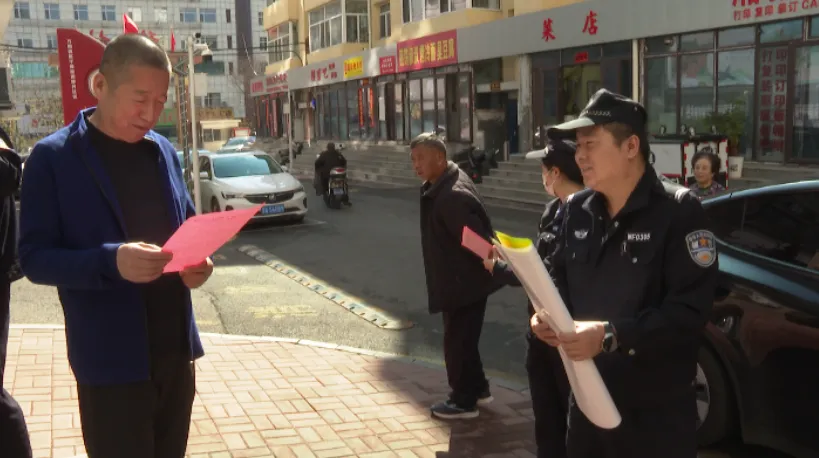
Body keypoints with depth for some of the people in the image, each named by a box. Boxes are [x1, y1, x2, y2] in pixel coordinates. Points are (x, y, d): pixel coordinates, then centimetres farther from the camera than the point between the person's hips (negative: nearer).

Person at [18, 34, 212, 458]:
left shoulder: (163, 150, 8)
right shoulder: (53, 158, -9)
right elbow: (35, 258, -11)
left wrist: (196, 259, -6)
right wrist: (111, 261, -28)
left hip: (176, 348, 6)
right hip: (111, 361, -5)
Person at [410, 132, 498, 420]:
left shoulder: (453, 195, -27)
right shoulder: (440, 187, 7)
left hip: (464, 282, -10)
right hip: (459, 280, 10)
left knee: (456, 341, 2)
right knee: (463, 339, 21)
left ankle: (464, 401, 16)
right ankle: (478, 389, 36)